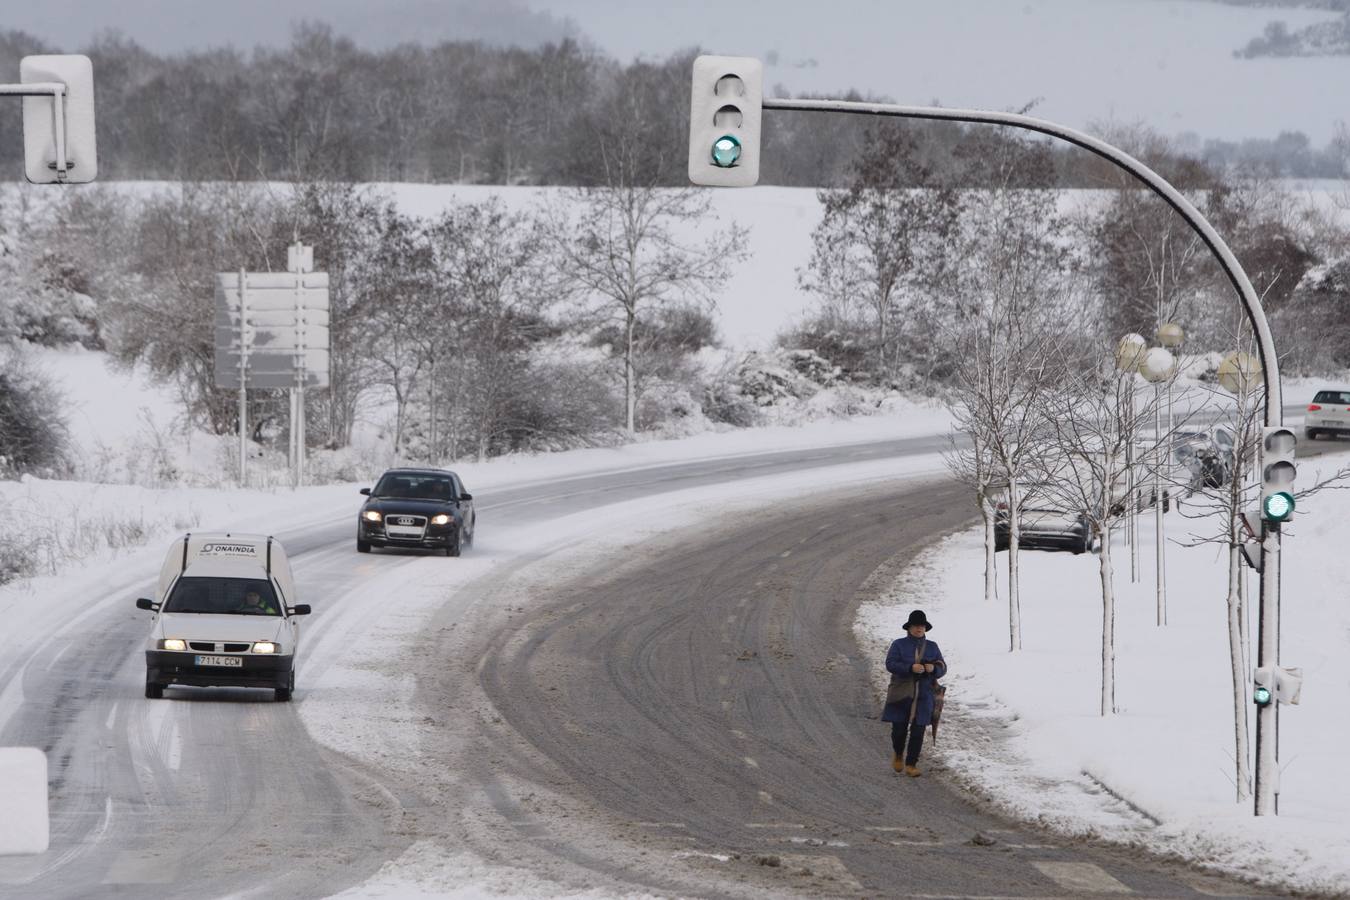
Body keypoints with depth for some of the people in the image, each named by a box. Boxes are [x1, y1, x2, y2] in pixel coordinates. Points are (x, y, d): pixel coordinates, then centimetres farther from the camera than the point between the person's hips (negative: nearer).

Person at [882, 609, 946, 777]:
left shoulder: (932, 647, 11)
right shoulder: (899, 645, 2)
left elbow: (942, 668, 10)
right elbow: (890, 664, -10)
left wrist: (933, 669, -14)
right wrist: (910, 668, -23)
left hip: (923, 697, 2)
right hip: (901, 695, -2)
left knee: (917, 732, -2)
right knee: (899, 729, -1)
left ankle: (911, 764, 4)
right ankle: (898, 755, 29)